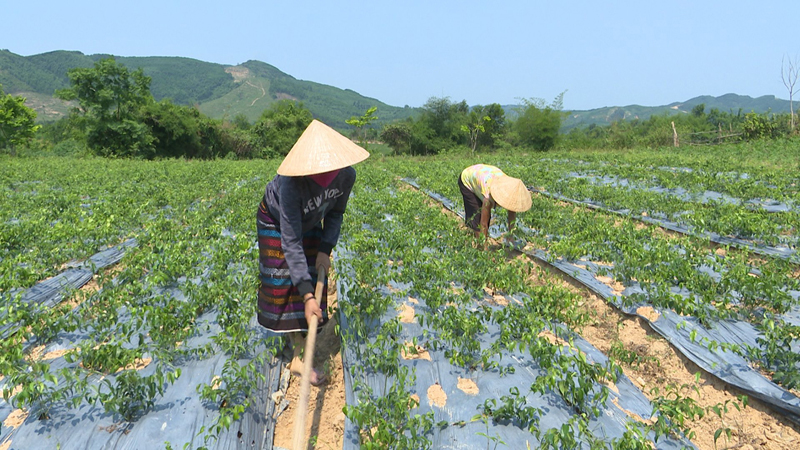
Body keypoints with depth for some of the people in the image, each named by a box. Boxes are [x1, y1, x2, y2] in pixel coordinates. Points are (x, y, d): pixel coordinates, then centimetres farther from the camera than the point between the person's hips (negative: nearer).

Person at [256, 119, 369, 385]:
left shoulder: (346, 175, -29)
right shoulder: (292, 183, -43)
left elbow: (335, 214, -8)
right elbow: (291, 242, -41)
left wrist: (325, 250, -19)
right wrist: (307, 295, -44)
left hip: (310, 222, 5)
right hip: (276, 221, -4)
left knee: (313, 276, 4)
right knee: (286, 283, -8)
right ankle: (299, 356, 1)